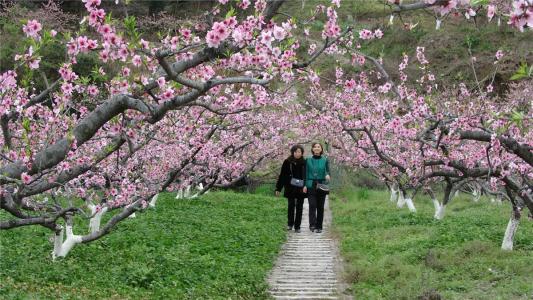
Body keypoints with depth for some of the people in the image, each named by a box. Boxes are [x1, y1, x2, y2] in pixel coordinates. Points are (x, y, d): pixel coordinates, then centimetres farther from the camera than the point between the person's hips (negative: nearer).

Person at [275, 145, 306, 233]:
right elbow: (282, 176, 4)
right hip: (290, 188, -1)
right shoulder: (287, 162, 1)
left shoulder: (304, 163, 2)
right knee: (291, 205, -5)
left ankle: (297, 226, 11)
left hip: (301, 189, 1)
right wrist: (278, 188, 3)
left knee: (299, 207, 4)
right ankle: (290, 224, 13)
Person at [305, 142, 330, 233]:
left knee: (320, 206, 3)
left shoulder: (325, 160, 6)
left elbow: (327, 171, -4)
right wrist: (305, 185, -5)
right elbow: (306, 173, 5)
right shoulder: (308, 160, 7)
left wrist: (327, 175, -28)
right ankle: (312, 225, -17)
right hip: (311, 186, -1)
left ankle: (319, 227, 10)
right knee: (312, 205, -13)